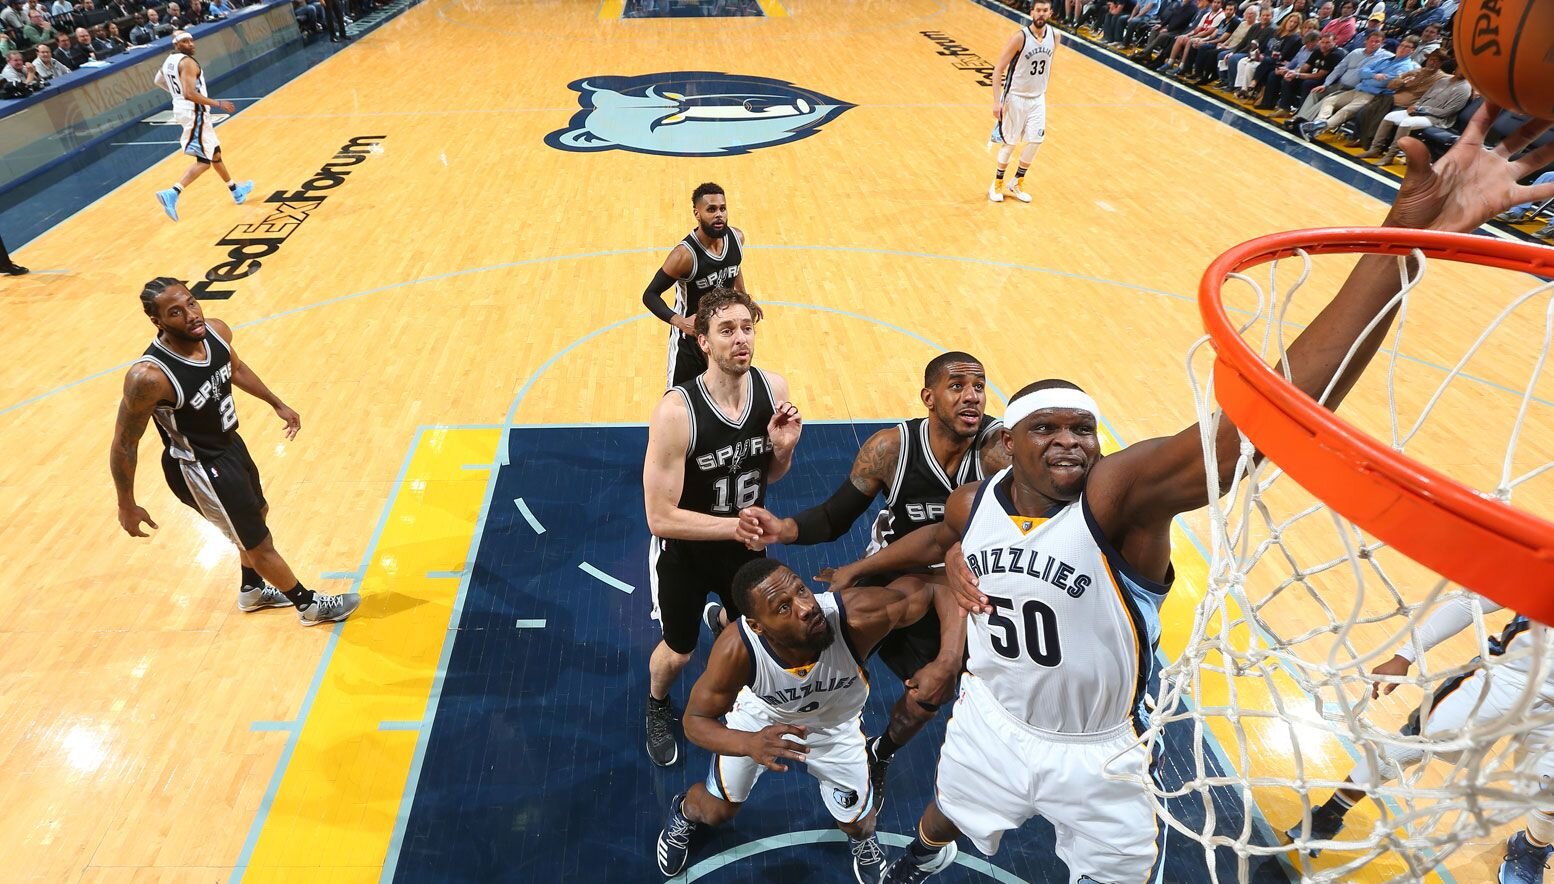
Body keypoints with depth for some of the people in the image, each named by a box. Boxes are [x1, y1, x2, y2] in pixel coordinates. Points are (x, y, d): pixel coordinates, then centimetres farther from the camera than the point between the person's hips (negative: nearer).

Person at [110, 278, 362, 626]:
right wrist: (127, 506, -12)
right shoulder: (149, 376, -34)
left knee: (257, 514, 28)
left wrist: (276, 403, 19)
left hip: (230, 443, 8)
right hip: (199, 467, -8)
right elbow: (124, 444, -21)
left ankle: (252, 591, 54)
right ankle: (309, 605, 31)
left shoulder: (216, 331, -14)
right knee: (259, 543, 8)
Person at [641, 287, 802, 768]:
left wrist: (783, 449, -21)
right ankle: (657, 708, 54)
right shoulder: (676, 411, -32)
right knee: (678, 652, 18)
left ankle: (721, 618, 64)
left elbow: (770, 476, 0)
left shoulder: (774, 389, -16)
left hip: (745, 543, 4)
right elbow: (660, 517, -29)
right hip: (684, 551, -4)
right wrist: (737, 525, -32)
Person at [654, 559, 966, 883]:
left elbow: (938, 590, -30)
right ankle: (684, 811, 53)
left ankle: (863, 840, 53)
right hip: (759, 720, 0)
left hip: (835, 727, 1)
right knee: (715, 811, 15)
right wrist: (749, 743, -46)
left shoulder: (857, 616, -43)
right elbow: (695, 720, -26)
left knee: (858, 824, 14)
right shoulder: (736, 650, -41)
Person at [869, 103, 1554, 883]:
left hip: (1100, 758, -3)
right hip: (993, 724, 3)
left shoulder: (1122, 493, -33)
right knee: (945, 819, 31)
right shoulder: (974, 503, -18)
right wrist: (859, 568, 19)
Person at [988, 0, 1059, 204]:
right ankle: (997, 184, 22)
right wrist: (997, 101, -22)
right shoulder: (1021, 37, -19)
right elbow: (998, 70, -17)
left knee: (1036, 141, 2)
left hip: (1038, 98, 5)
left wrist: (1043, 90, 17)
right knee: (1010, 143, 3)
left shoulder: (1054, 36, -3)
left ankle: (1016, 184, 19)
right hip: (1016, 97, -5)